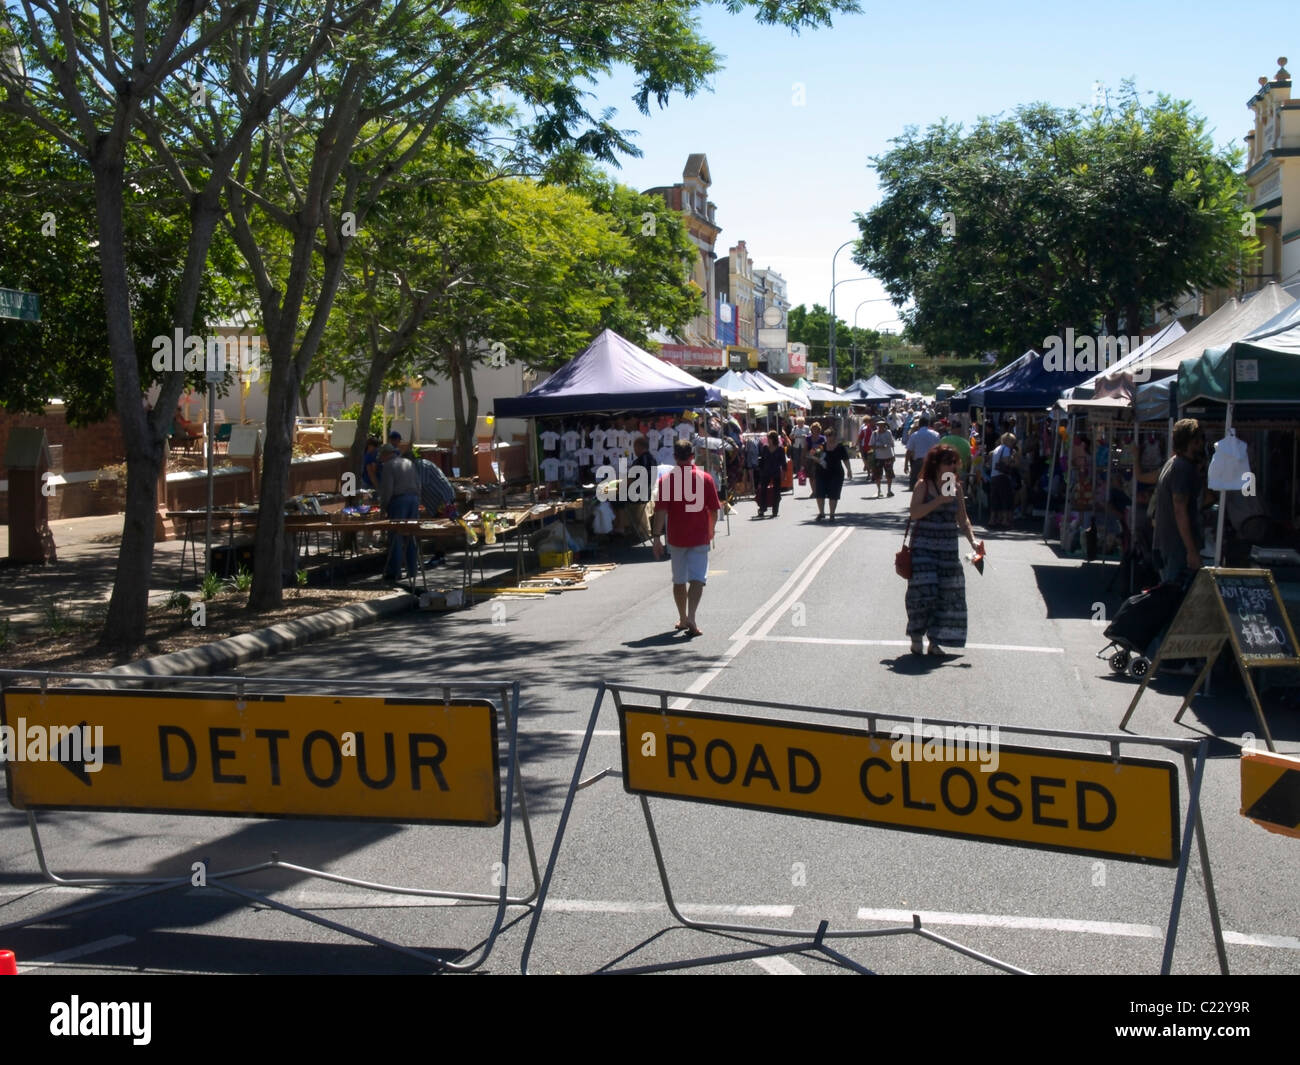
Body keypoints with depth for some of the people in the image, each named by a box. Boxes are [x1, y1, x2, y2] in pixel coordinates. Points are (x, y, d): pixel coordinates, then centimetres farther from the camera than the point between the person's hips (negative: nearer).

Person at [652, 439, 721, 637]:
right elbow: (713, 510, 1)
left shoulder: (666, 480, -4)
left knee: (679, 580, 15)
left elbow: (661, 511, -10)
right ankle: (691, 619, -22)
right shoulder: (705, 478, -2)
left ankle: (682, 619, 27)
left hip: (676, 537, 1)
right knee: (697, 578, -4)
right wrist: (710, 531, 17)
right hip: (699, 537, -1)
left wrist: (657, 536, -8)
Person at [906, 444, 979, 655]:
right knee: (924, 591, -12)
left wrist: (973, 540, -1)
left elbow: (962, 519, 12)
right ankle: (916, 638, 5)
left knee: (947, 596, 3)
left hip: (948, 549, 5)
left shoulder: (956, 487, 8)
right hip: (924, 546, -5)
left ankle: (935, 641, 12)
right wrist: (940, 500, -22)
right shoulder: (924, 485, -5)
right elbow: (914, 512, -17)